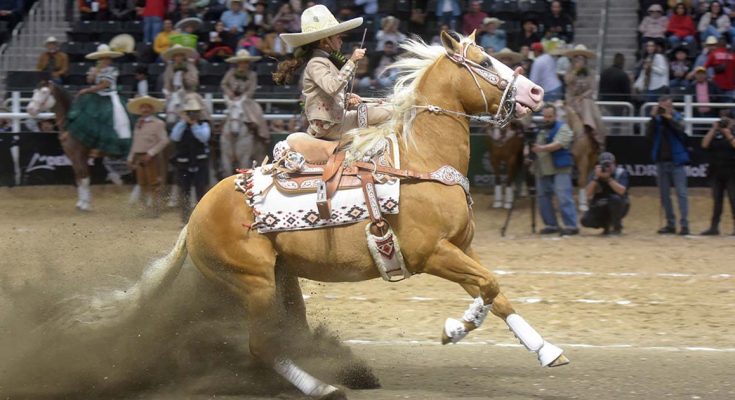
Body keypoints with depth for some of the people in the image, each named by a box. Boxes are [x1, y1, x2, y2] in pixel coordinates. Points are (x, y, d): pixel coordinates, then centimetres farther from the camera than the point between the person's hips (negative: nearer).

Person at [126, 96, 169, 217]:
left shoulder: (158, 124, -8)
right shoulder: (138, 124, 13)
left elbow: (164, 141, -17)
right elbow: (135, 143, 17)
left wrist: (150, 153, -21)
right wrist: (130, 158, 12)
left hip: (152, 157, -7)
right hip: (139, 156, 7)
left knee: (153, 183, -3)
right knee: (142, 183, 11)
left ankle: (155, 208, 3)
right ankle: (147, 207, 21)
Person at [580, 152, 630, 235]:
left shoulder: (621, 173, -13)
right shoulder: (596, 175, -5)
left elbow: (621, 191, -29)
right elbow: (589, 195, -16)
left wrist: (608, 178, -31)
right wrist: (596, 177, -25)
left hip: (618, 207, -3)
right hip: (600, 208, 3)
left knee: (615, 198, -36)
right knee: (586, 221, -22)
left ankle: (617, 227, -13)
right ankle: (607, 224, 10)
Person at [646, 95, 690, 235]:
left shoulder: (677, 118, 1)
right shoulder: (657, 120, 6)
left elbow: (680, 130, -19)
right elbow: (649, 134, -9)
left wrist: (668, 117, -27)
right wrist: (653, 118, -18)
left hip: (676, 162, -3)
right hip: (661, 162, 3)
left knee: (681, 193, -8)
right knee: (664, 194, 6)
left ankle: (684, 224, -11)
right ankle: (670, 224, 14)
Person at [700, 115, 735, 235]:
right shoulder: (715, 136, 10)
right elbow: (705, 144, -4)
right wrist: (713, 130, -5)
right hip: (716, 173, 4)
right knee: (716, 200, 6)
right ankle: (714, 226, 9)